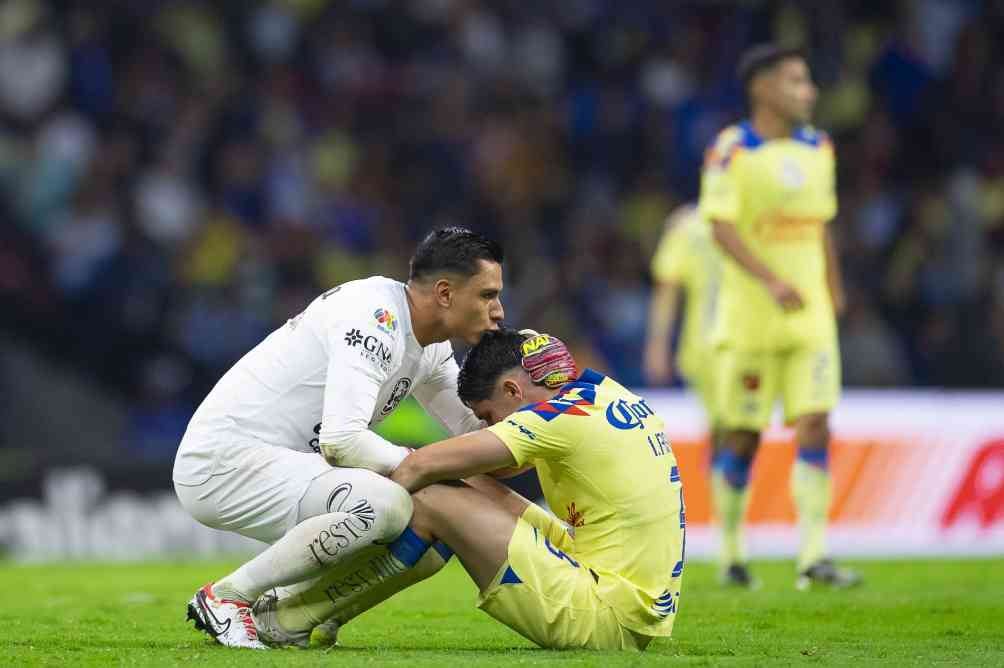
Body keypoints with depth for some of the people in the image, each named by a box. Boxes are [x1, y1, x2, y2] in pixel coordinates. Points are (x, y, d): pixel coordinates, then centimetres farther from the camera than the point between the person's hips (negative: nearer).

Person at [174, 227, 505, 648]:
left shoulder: (431, 346, 10)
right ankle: (226, 597, -16)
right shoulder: (376, 317, -21)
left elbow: (474, 426, 15)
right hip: (222, 463, -10)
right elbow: (342, 440, -29)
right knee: (386, 504, -30)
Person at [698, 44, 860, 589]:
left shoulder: (818, 148, 10)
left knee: (815, 426, -7)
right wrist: (771, 281, -28)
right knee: (743, 436, 2)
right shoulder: (732, 151, -9)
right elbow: (721, 226, -17)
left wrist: (834, 290, 23)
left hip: (810, 317, 5)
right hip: (749, 317, -5)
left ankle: (812, 557, -11)